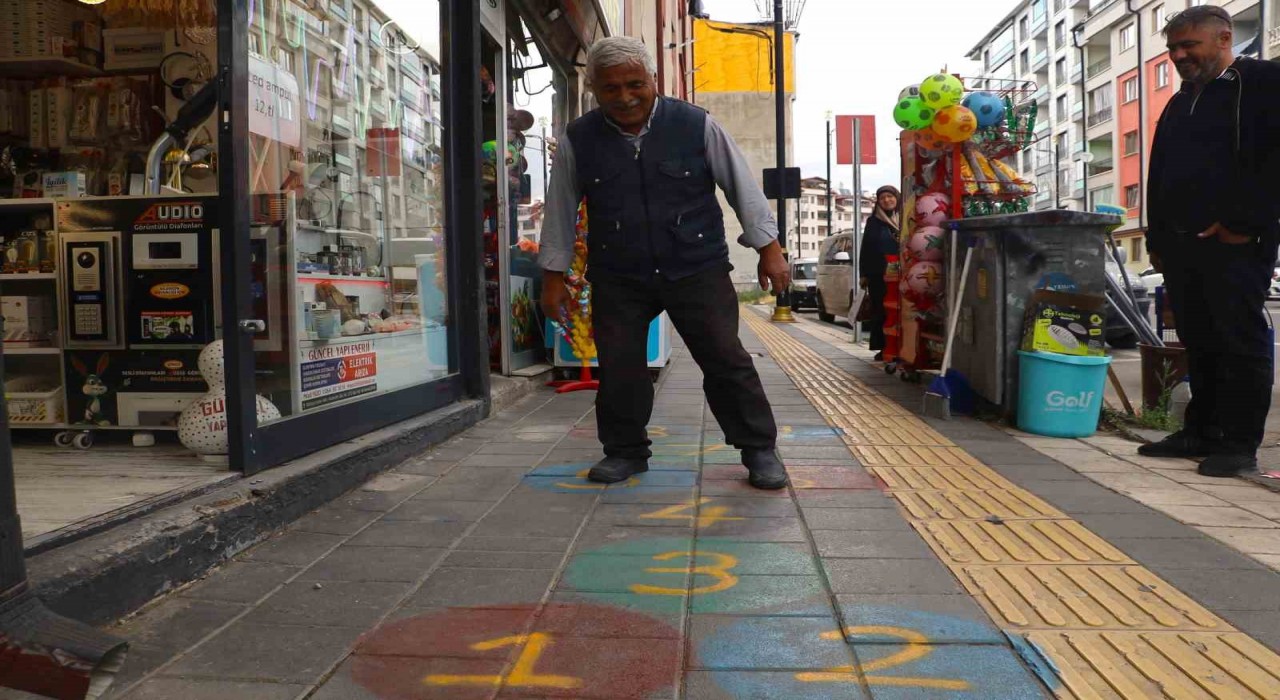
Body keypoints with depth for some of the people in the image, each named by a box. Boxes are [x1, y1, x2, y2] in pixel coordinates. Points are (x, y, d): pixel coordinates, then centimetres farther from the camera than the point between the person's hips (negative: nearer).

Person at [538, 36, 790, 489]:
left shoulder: (696, 125, -7)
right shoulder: (578, 140, -3)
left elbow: (742, 187, 2)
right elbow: (560, 210, 7)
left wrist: (769, 249, 3)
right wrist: (554, 277, 9)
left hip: (697, 269, -1)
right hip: (617, 278, 2)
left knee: (726, 361, -1)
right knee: (618, 367, 4)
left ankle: (760, 450, 13)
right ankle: (625, 452, 25)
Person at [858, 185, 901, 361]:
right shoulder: (873, 222, 10)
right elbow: (865, 250, 8)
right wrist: (864, 275, 1)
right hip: (878, 276, 0)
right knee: (880, 312, -1)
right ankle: (882, 348, 3)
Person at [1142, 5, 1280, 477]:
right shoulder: (1179, 104, 23)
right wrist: (1157, 239, 17)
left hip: (1235, 243, -7)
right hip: (1181, 245, 7)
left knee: (1240, 344, -4)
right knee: (1198, 344, 10)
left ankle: (1239, 444, 1)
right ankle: (1202, 432, 17)